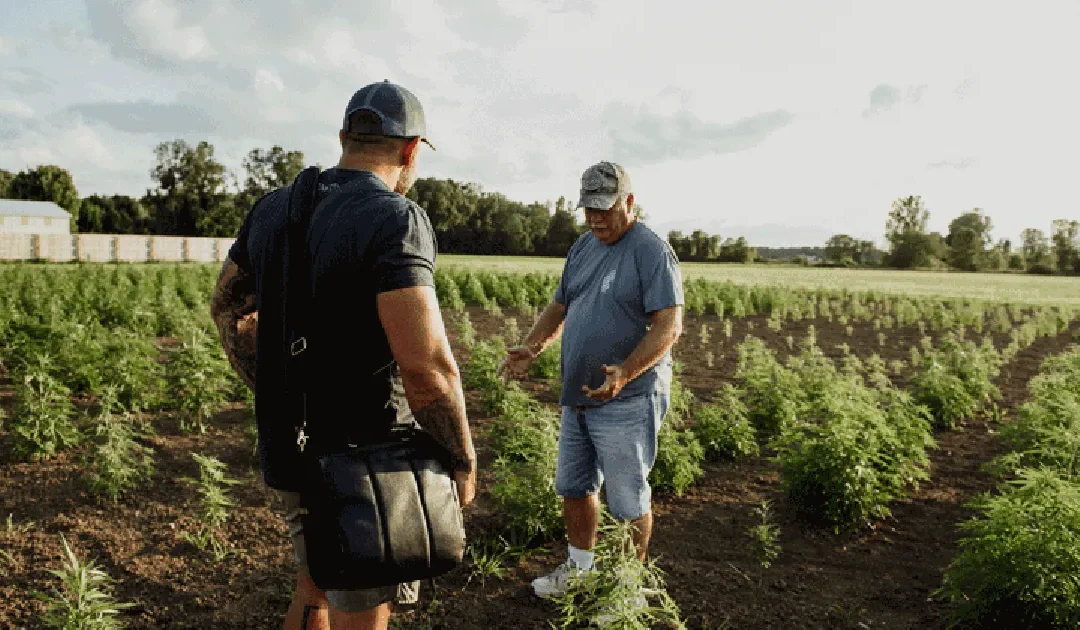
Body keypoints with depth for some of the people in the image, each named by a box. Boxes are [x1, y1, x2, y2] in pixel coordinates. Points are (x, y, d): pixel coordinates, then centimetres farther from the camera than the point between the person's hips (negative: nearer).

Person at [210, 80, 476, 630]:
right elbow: (426, 366, -27)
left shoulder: (272, 209, 4)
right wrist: (462, 461, -13)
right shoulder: (395, 219, -20)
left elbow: (227, 306, 16)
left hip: (288, 448, 7)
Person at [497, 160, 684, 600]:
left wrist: (625, 373, -35)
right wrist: (530, 349, -1)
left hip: (627, 402, -8)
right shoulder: (582, 247, 11)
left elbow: (669, 325, -21)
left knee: (628, 500, 5)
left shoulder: (652, 251, -13)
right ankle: (579, 566, 38)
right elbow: (559, 307, 17)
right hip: (577, 398, 8)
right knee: (573, 487, 18)